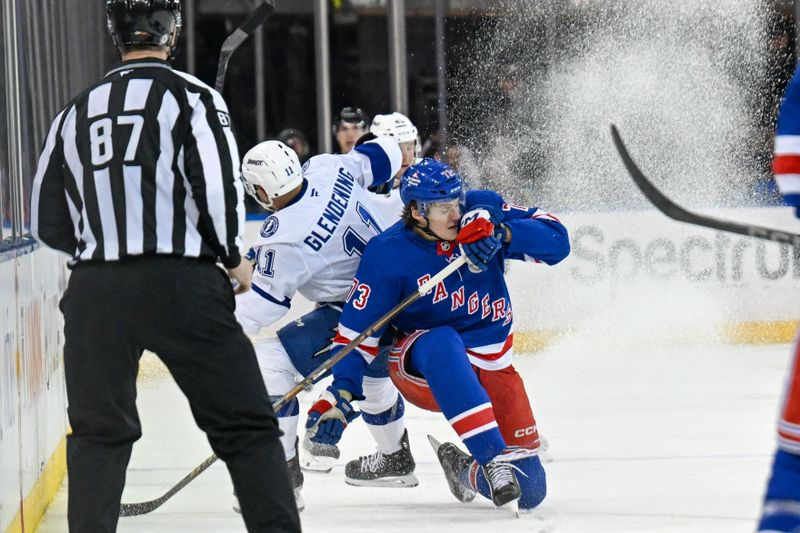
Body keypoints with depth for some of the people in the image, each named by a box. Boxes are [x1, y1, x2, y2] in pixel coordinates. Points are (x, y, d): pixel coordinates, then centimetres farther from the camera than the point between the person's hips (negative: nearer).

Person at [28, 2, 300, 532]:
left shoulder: (78, 111, 13)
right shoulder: (191, 96, -1)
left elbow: (48, 222, 15)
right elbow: (219, 190, -10)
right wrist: (234, 259, 7)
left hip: (95, 290, 4)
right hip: (181, 283, -4)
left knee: (98, 433, 14)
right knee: (246, 425, 2)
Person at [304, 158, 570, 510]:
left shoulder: (484, 210, -11)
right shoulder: (387, 254, -18)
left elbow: (556, 240, -17)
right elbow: (357, 330, -15)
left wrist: (501, 233, -33)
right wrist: (340, 392, -28)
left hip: (491, 364, 3)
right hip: (420, 369, -3)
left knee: (529, 491, -4)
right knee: (443, 343, -42)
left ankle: (463, 469, 28)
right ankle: (492, 459, -42)